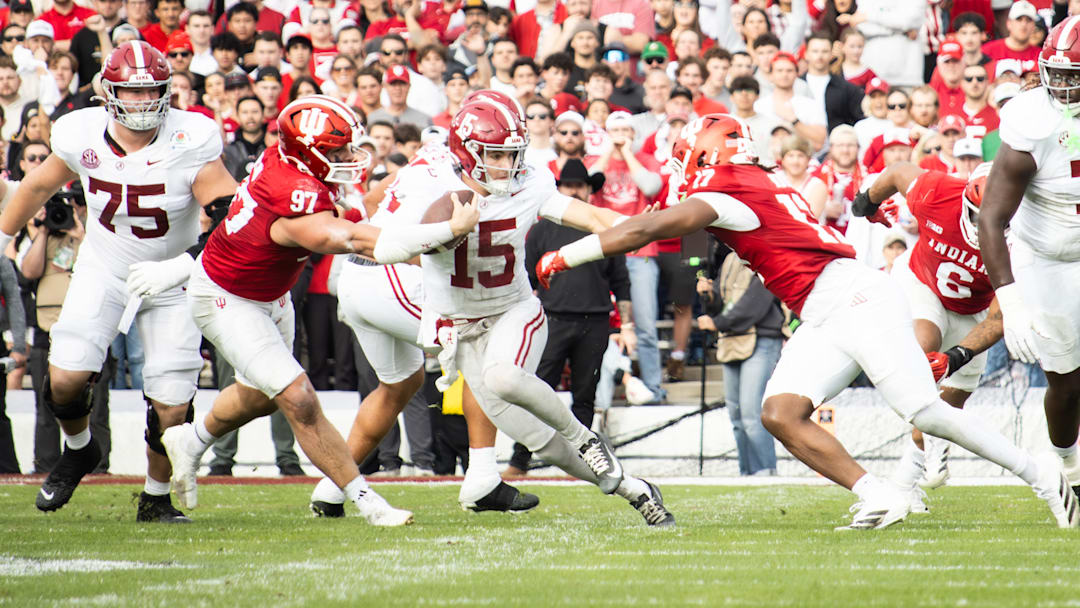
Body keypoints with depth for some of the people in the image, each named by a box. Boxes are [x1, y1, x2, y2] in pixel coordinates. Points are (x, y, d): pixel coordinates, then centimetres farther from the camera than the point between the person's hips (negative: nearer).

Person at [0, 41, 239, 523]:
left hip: (172, 279, -2)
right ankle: (78, 451, 20)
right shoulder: (82, 136, -12)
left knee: (171, 405, -7)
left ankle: (156, 498, 19)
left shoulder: (190, 142, -22)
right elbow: (39, 186, 7)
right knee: (66, 378, -14)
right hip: (103, 270, 2)